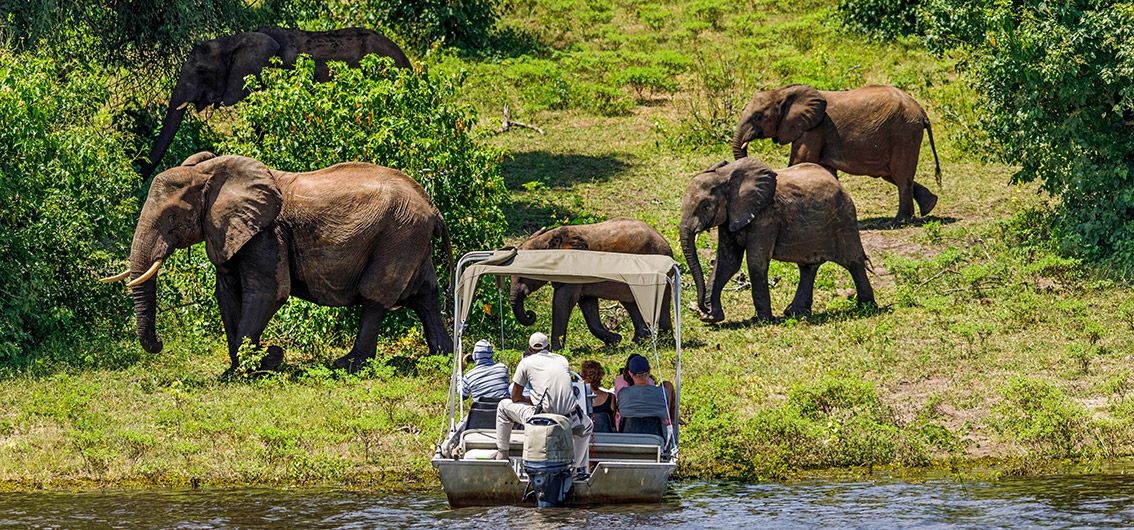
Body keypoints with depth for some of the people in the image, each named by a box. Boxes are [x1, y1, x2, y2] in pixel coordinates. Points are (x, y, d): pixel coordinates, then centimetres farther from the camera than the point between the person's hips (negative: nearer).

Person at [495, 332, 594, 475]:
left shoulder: (526, 362, 6)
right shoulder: (562, 360, 16)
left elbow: (515, 397, 9)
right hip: (570, 420, 3)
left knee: (503, 406, 22)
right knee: (587, 427, 39)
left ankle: (502, 455, 24)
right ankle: (580, 468, 33)